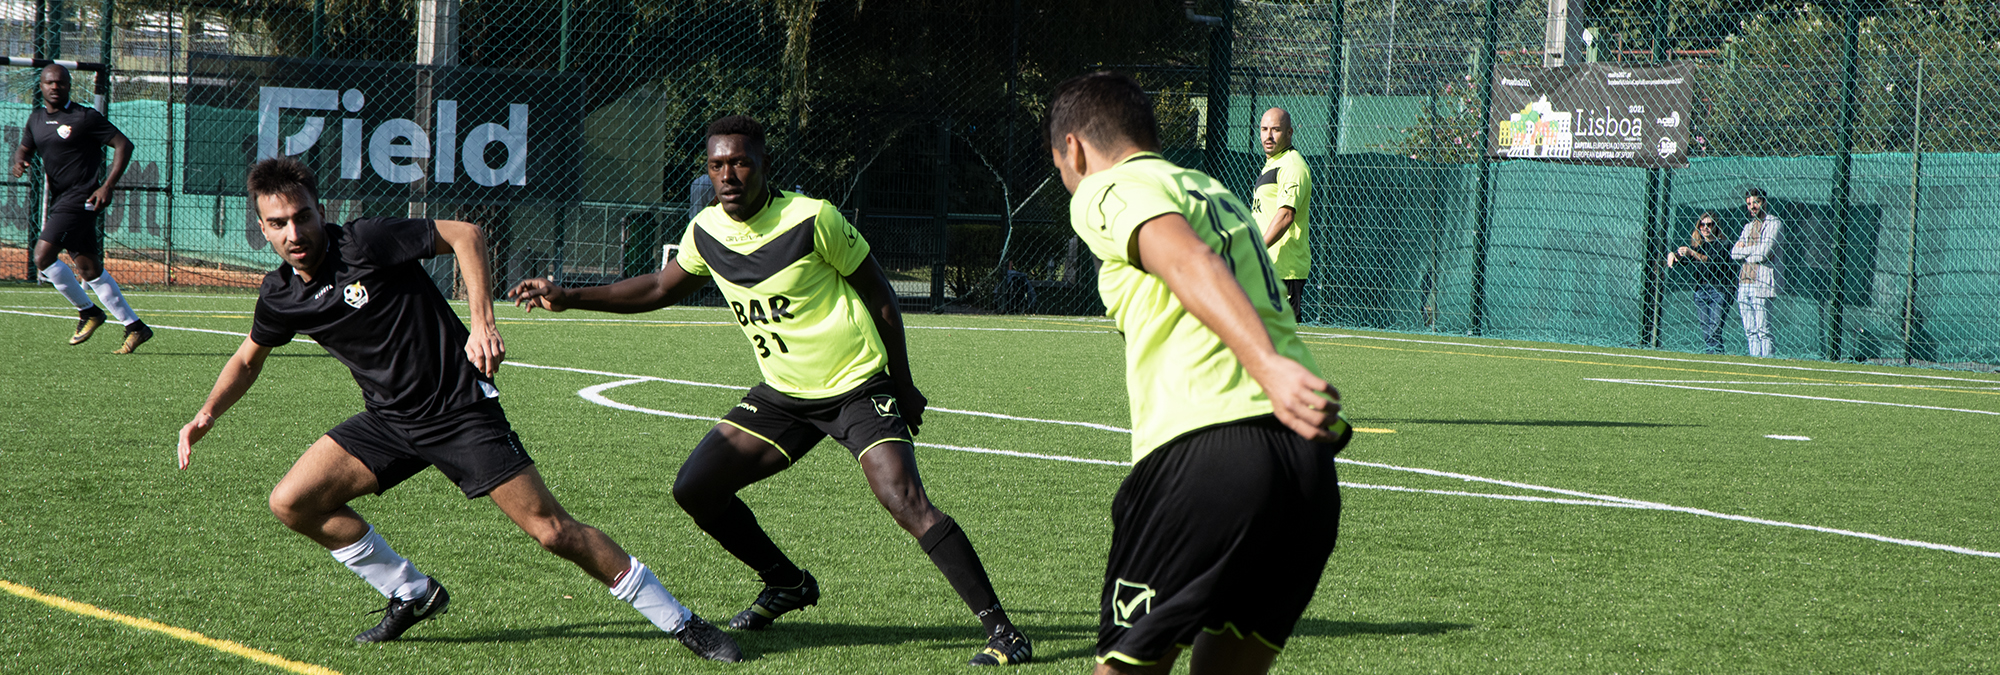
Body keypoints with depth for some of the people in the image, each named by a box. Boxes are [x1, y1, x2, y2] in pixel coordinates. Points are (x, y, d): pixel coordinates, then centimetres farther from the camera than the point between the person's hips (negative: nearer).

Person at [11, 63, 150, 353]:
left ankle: (87, 311, 1)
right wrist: (19, 161, 1)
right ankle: (134, 326, 13)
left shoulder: (85, 117, -8)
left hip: (81, 197, -8)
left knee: (43, 256, -16)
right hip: (60, 200, 8)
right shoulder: (36, 118, 13)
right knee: (89, 269, 8)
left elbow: (124, 144, -9)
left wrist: (108, 186, -17)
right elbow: (25, 146, 27)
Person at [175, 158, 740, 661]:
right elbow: (249, 358, 21)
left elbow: (466, 234, -12)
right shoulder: (280, 296, 1)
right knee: (291, 502, -7)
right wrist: (208, 414, 7)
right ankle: (412, 594, 10)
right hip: (390, 421, 6)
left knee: (552, 530, -12)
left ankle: (677, 621, -2)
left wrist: (482, 322, -20)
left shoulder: (366, 243, -17)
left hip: (461, 407, -6)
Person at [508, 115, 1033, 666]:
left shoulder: (811, 219, -18)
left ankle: (1001, 631, -19)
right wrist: (569, 298, 10)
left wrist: (903, 386, -2)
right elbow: (662, 288, 18)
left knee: (907, 503, -23)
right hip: (783, 395, 7)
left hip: (858, 388, -6)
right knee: (694, 489, 0)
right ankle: (787, 585, 22)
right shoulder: (707, 232, -1)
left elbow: (879, 294, -7)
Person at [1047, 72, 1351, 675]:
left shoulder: (1104, 191, 5)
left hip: (1203, 447, -7)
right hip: (1311, 464, 7)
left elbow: (1190, 262, -15)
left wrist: (1268, 366, -28)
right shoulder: (1215, 192, 29)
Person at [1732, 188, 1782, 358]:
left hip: (1762, 283, -8)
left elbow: (1763, 253, -13)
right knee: (1750, 331, 6)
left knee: (1763, 330, -10)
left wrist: (1744, 250, 1)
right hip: (1744, 284, 8)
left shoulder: (1774, 224, -2)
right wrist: (1754, 250, -5)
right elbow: (1734, 252, 12)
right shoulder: (1748, 226, 22)